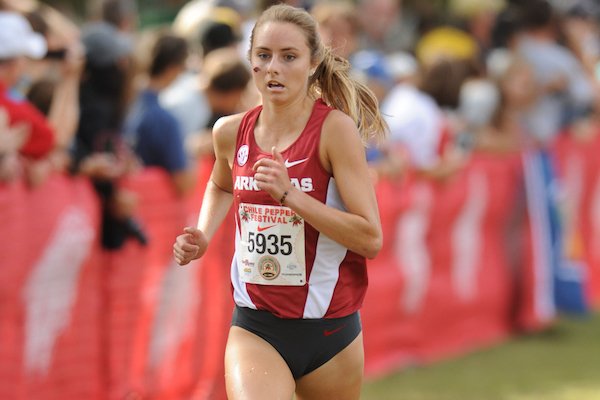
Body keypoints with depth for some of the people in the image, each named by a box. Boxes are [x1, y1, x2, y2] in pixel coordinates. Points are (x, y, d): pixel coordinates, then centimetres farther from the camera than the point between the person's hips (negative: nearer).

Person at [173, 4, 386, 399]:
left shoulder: (335, 128, -11)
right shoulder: (232, 132, 1)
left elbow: (370, 239, -17)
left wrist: (289, 194, -23)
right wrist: (202, 237, 8)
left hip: (329, 332, -1)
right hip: (255, 328, 1)